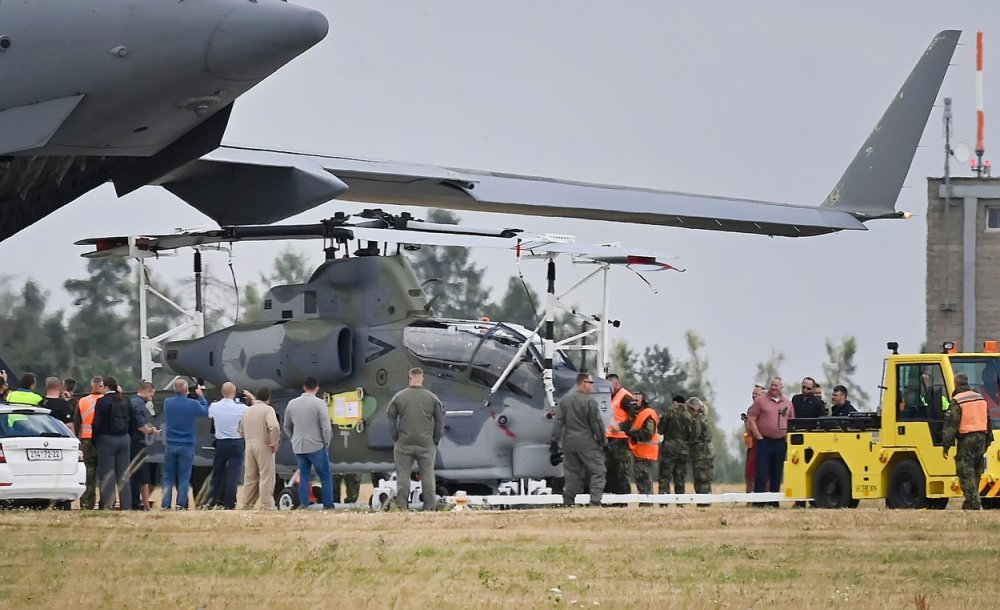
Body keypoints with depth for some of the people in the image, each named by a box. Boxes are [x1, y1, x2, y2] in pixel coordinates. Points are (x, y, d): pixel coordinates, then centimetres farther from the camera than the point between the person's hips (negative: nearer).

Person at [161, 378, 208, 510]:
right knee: (184, 478, 3)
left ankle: (165, 504, 4)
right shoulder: (194, 404, -11)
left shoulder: (167, 403, -5)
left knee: (168, 477, 9)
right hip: (187, 445, -2)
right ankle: (181, 505, -2)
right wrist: (200, 396, 20)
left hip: (170, 445, 2)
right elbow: (205, 411, 8)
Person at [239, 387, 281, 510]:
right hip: (263, 446, -6)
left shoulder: (248, 410, 13)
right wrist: (274, 443, -12)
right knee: (266, 476, -4)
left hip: (249, 446, 6)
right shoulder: (268, 409, -8)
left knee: (250, 477, 12)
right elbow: (274, 426, -22)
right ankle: (267, 506, -7)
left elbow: (240, 430, 19)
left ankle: (246, 504, 14)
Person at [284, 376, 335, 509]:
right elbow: (326, 427, -12)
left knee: (304, 476, 12)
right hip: (316, 447, -5)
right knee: (325, 477, 4)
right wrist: (326, 444, 1)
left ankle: (304, 504, 6)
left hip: (298, 447, 5)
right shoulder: (319, 403, -10)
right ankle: (328, 505, 1)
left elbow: (286, 427, 14)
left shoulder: (292, 404, 6)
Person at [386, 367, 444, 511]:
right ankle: (430, 507, 3)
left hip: (404, 444, -1)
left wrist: (395, 438, 10)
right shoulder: (432, 398, 2)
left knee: (403, 476, 3)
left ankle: (401, 507, 0)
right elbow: (440, 420, 5)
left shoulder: (398, 397, 0)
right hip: (426, 444, 1)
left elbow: (391, 418, 2)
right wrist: (436, 439, 13)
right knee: (428, 476, 5)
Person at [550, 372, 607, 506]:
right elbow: (597, 424, -9)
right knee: (598, 471, -1)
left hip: (569, 444, 6)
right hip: (588, 444, -6)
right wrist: (603, 441, 1)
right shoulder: (589, 401, -10)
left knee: (572, 473, 12)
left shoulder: (565, 400, 9)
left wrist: (554, 442, 10)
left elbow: (558, 422, 8)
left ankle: (568, 503, 9)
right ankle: (595, 501, -13)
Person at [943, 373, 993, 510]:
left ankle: (973, 503, -15)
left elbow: (951, 424, -12)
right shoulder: (981, 398, 14)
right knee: (976, 472, 14)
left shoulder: (957, 401, -9)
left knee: (966, 473, -6)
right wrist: (988, 441, 27)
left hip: (966, 439, -7)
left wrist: (946, 446, -10)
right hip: (981, 437, 7)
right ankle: (972, 502, 17)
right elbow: (988, 421, 20)